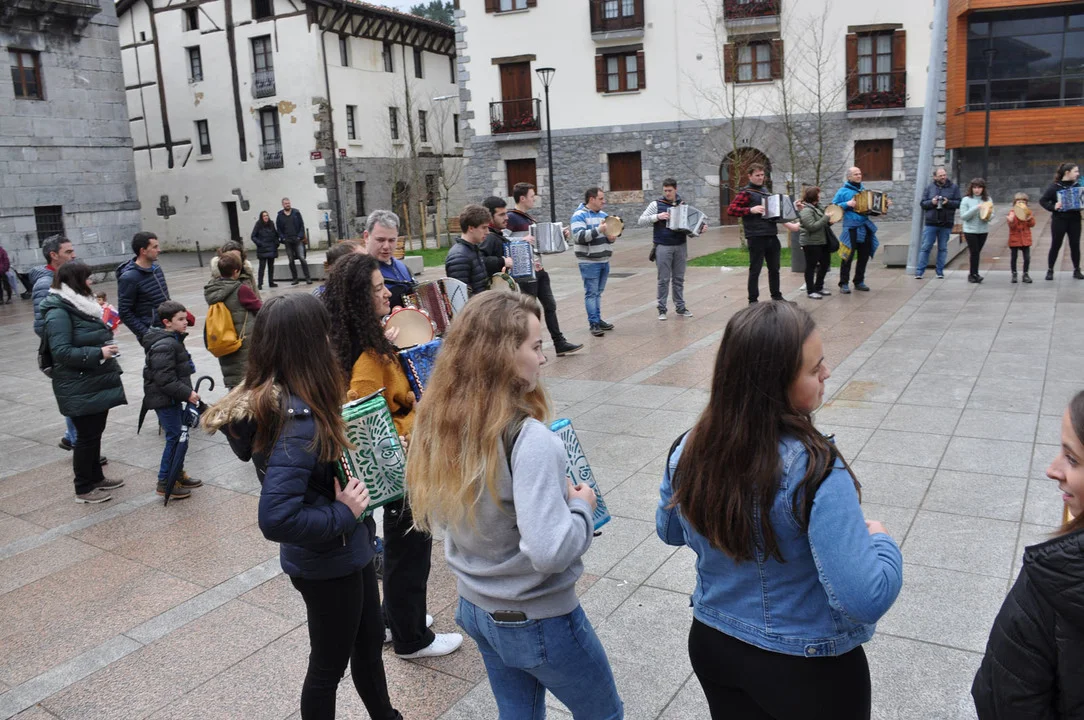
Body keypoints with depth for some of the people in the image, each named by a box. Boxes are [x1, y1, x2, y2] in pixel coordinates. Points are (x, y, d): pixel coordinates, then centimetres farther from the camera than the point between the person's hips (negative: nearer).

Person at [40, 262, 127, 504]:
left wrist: (107, 332, 10)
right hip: (80, 389, -9)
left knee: (95, 432, 18)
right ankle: (83, 489, 12)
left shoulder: (79, 305, 13)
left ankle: (96, 477, 31)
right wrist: (99, 353, -26)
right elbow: (62, 352, -25)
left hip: (97, 382, 9)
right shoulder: (58, 313, -18)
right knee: (87, 435, 0)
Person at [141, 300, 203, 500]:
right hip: (164, 399, -11)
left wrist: (186, 392, 19)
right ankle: (164, 482, 2)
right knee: (174, 437, -6)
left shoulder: (174, 339, 13)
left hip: (172, 398, 11)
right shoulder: (164, 346, -21)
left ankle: (178, 474, 30)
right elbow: (165, 379, -26)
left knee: (179, 434, 17)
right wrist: (187, 393, -24)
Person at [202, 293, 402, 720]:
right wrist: (345, 513, -25)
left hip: (347, 550, 9)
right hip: (327, 563, -9)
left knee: (369, 642, 27)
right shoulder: (298, 421, -32)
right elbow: (276, 520, -37)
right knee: (329, 665, 15)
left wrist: (340, 432, -1)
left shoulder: (275, 399, -3)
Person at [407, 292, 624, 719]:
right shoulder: (527, 439, -31)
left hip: (475, 608, 7)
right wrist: (581, 507, -15)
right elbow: (550, 551, -34)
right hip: (538, 622, -6)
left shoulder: (438, 421, -8)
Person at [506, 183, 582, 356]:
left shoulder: (528, 217, 15)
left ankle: (560, 343, 19)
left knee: (550, 305, 12)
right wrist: (522, 240, -31)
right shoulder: (511, 218, -14)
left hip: (539, 269, 9)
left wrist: (560, 234, 12)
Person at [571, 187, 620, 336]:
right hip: (589, 262, -7)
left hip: (604, 261, 7)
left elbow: (610, 232, 19)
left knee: (598, 292, 14)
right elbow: (579, 236, -23)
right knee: (591, 293, -4)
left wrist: (612, 237, -5)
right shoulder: (579, 216, -10)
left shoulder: (603, 215, 13)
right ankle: (593, 324, -2)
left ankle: (598, 320, 21)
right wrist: (598, 230, -29)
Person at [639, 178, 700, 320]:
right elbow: (641, 220, -5)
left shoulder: (683, 204, 9)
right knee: (664, 279, -1)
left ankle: (680, 307, 18)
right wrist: (657, 216, -18)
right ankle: (662, 309, 6)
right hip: (663, 247, -3)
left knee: (679, 279, 9)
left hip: (680, 246, 3)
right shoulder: (656, 204, -1)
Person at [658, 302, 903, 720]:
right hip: (808, 671, -4)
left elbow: (670, 531, 5)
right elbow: (867, 600, -30)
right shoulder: (814, 471, -30)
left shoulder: (691, 448, -13)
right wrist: (880, 541, -11)